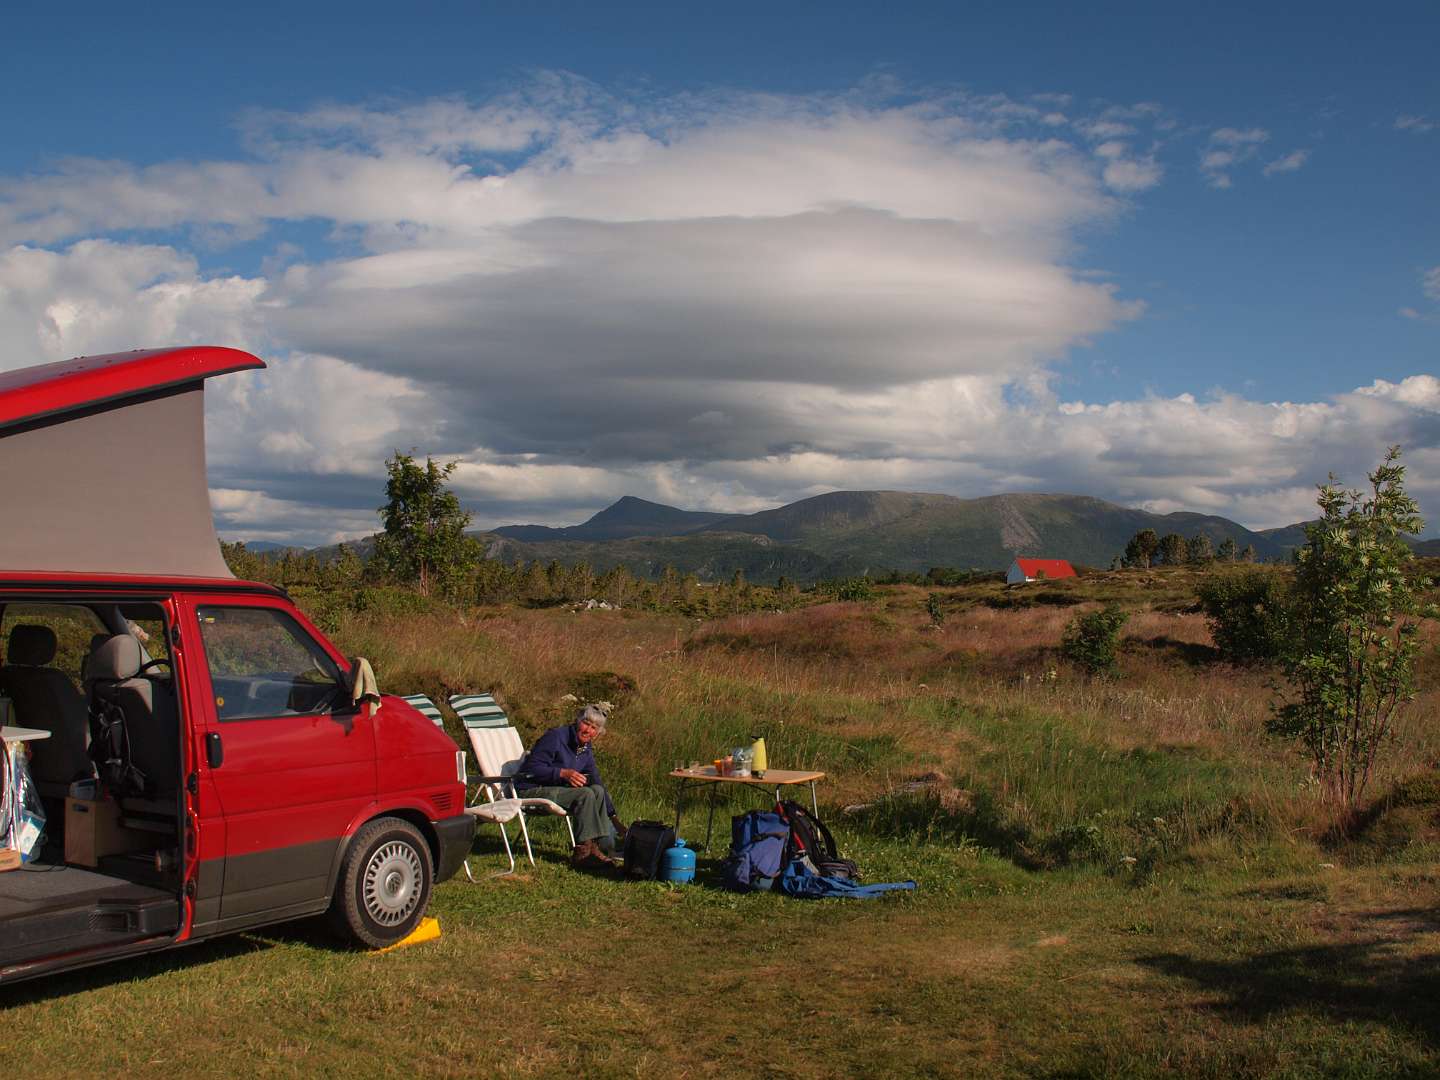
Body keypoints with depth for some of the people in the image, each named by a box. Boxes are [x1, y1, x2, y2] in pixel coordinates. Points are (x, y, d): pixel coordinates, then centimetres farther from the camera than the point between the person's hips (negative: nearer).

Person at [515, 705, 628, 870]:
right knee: (585, 794, -25)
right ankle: (583, 851, -24)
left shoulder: (587, 749, 8)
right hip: (532, 791, -8)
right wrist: (563, 773, -30)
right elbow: (533, 768, -20)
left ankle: (610, 842, -10)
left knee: (597, 791, -11)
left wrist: (613, 815, 8)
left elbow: (596, 780, 13)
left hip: (557, 789, 8)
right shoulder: (556, 737, -15)